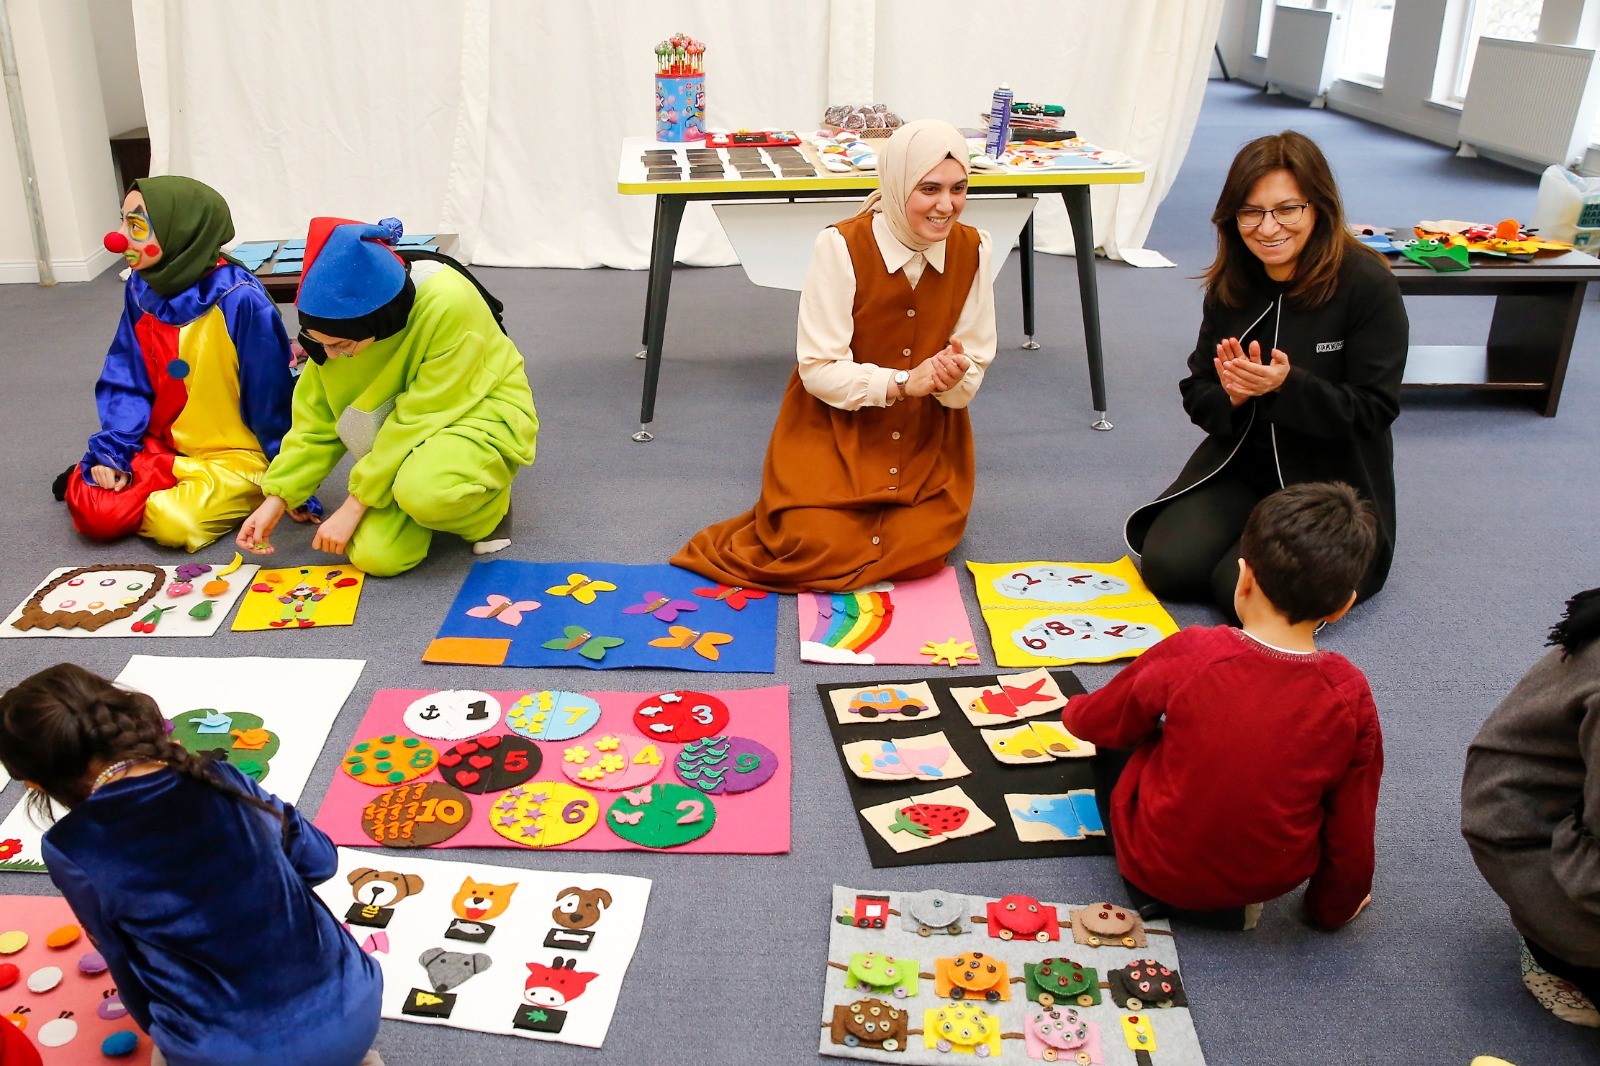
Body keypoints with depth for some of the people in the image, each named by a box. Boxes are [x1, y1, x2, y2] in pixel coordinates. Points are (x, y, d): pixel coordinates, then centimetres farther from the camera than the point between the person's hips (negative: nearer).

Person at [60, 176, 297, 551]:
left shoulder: (238, 298, -19)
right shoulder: (140, 289, 1)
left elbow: (270, 396, -14)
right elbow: (127, 381, 6)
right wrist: (111, 451, -7)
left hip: (234, 454, -5)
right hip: (161, 446, 6)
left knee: (174, 523, -30)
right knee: (92, 511, -16)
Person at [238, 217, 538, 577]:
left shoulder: (449, 304, -31)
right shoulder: (338, 320, -13)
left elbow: (420, 417, -26)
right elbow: (318, 418, -1)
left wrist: (354, 504, -21)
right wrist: (277, 498, -8)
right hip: (398, 430, 5)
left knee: (423, 492, -37)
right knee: (376, 555, -16)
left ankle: (488, 506, -3)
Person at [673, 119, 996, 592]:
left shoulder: (972, 250, -7)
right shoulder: (841, 246, -18)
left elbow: (974, 369, -3)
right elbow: (819, 369, -17)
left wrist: (955, 379, -28)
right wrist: (902, 382, -31)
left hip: (926, 439, 3)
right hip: (835, 428, -2)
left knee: (919, 555, -17)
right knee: (823, 549, -20)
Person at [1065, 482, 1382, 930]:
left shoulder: (1186, 654, -20)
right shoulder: (1351, 694, -15)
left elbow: (1099, 724, -2)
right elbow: (1352, 819, -3)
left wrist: (1073, 711, 23)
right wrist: (1335, 906, 16)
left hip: (1157, 867, -1)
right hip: (1273, 880, 2)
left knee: (1114, 748, 19)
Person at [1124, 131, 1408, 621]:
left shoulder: (1368, 285, -14)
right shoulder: (1230, 284, 2)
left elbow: (1374, 411, -15)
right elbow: (1197, 393, 5)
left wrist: (1286, 386, -30)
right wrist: (1231, 396, -19)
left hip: (1333, 486, -4)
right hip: (1240, 466, 5)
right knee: (1167, 565, -17)